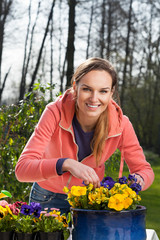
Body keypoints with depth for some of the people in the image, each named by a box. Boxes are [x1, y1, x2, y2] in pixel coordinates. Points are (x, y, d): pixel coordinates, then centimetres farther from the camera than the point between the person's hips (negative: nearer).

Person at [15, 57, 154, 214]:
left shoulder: (120, 124, -20)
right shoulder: (55, 113, -26)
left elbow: (144, 169, -9)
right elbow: (22, 169, -33)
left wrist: (138, 180, -32)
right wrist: (66, 164, -48)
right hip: (49, 199, -1)